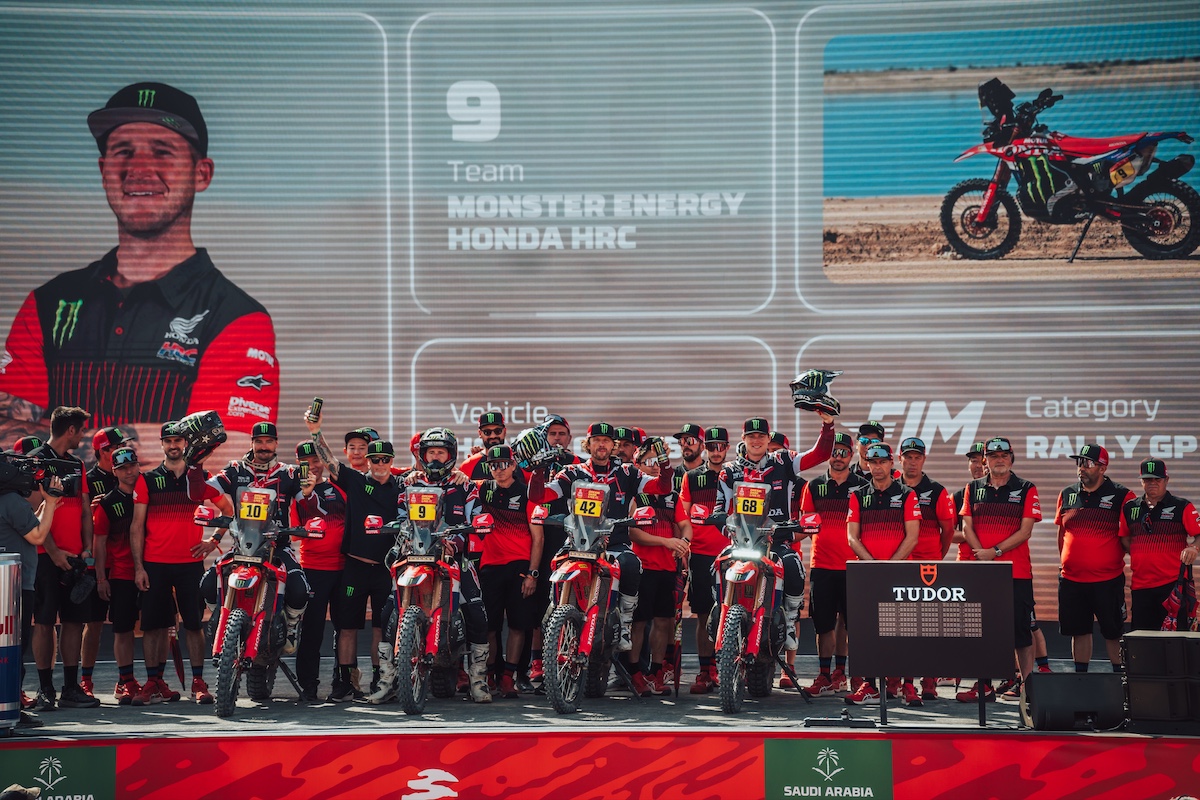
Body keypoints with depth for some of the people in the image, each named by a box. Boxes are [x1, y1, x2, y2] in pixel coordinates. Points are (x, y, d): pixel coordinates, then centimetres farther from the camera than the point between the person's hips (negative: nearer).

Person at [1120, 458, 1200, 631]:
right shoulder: (1130, 508, 13)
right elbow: (1124, 538, 24)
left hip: (1173, 583, -4)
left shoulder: (1182, 507, 2)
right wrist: (1140, 557, 8)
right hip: (1140, 584, 4)